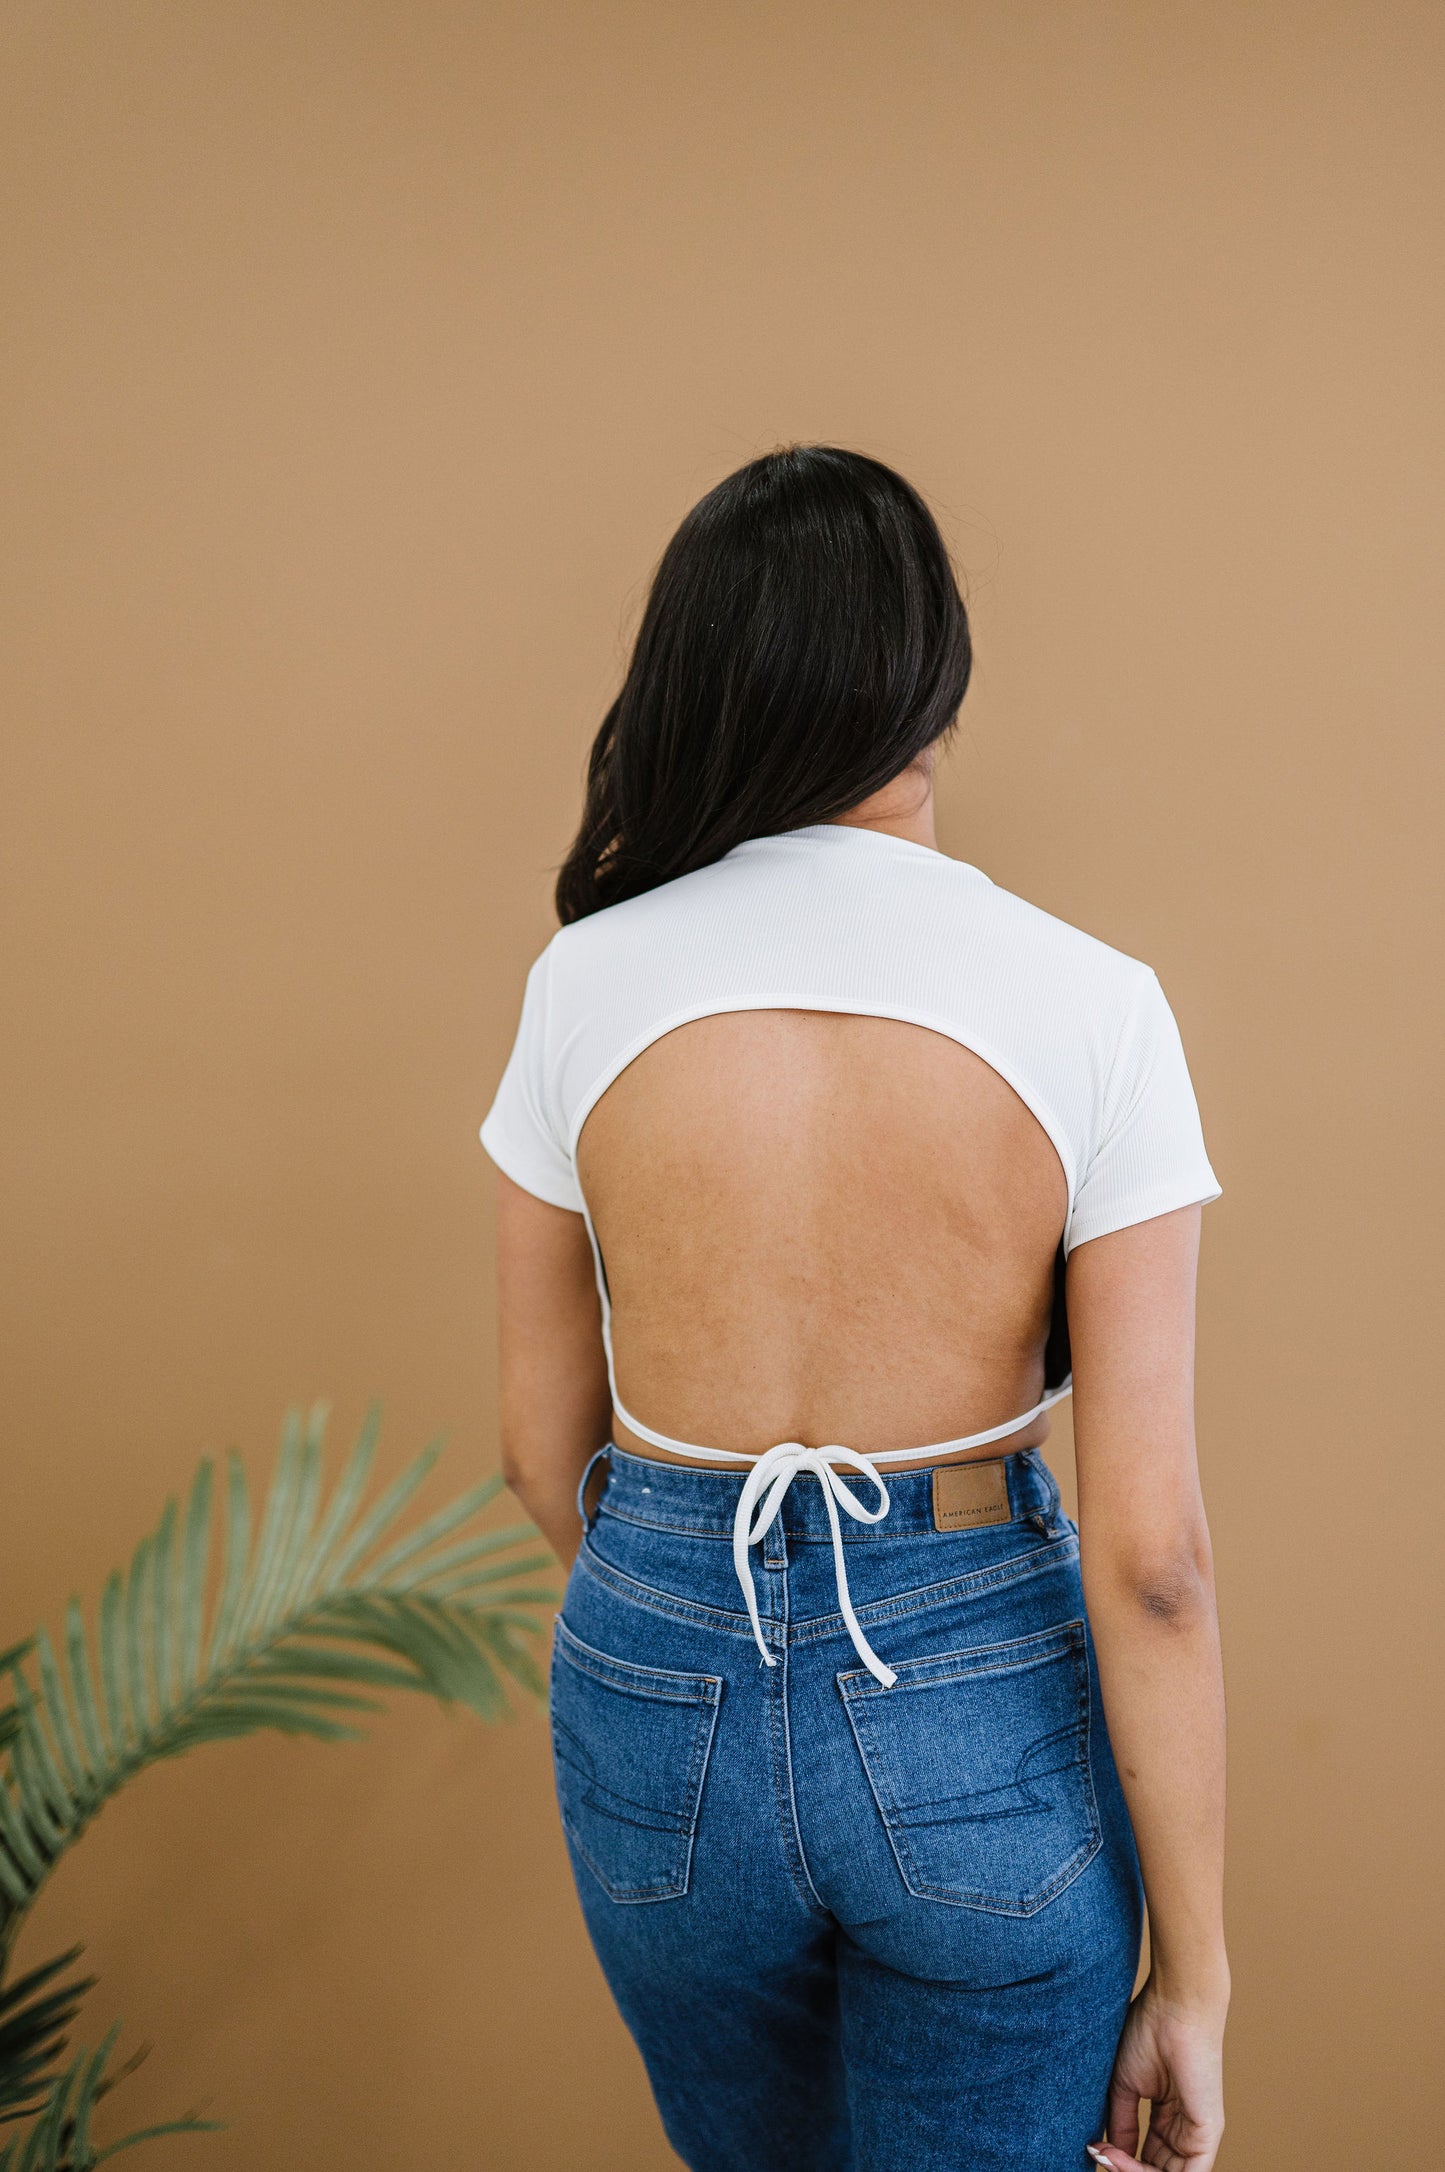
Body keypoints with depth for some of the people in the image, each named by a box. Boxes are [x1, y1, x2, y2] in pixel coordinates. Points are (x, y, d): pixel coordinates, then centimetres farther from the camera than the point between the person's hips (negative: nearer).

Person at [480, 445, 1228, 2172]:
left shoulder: (587, 979, -10)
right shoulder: (1089, 1006, -15)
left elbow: (542, 1441, 0)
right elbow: (1150, 1553, -15)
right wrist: (1194, 1978, -4)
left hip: (658, 1704, 2)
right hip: (986, 1719, -2)